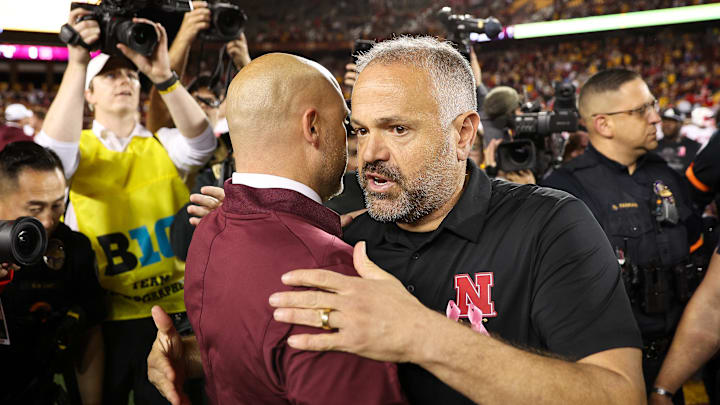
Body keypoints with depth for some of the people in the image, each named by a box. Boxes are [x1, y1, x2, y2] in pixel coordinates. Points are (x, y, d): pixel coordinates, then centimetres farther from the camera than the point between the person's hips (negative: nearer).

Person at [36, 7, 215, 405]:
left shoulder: (162, 145, 5)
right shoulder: (79, 148, 2)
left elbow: (201, 143, -16)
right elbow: (52, 153, -22)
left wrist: (163, 75, -29)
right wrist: (76, 63, -27)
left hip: (171, 311, 1)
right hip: (102, 318, -1)